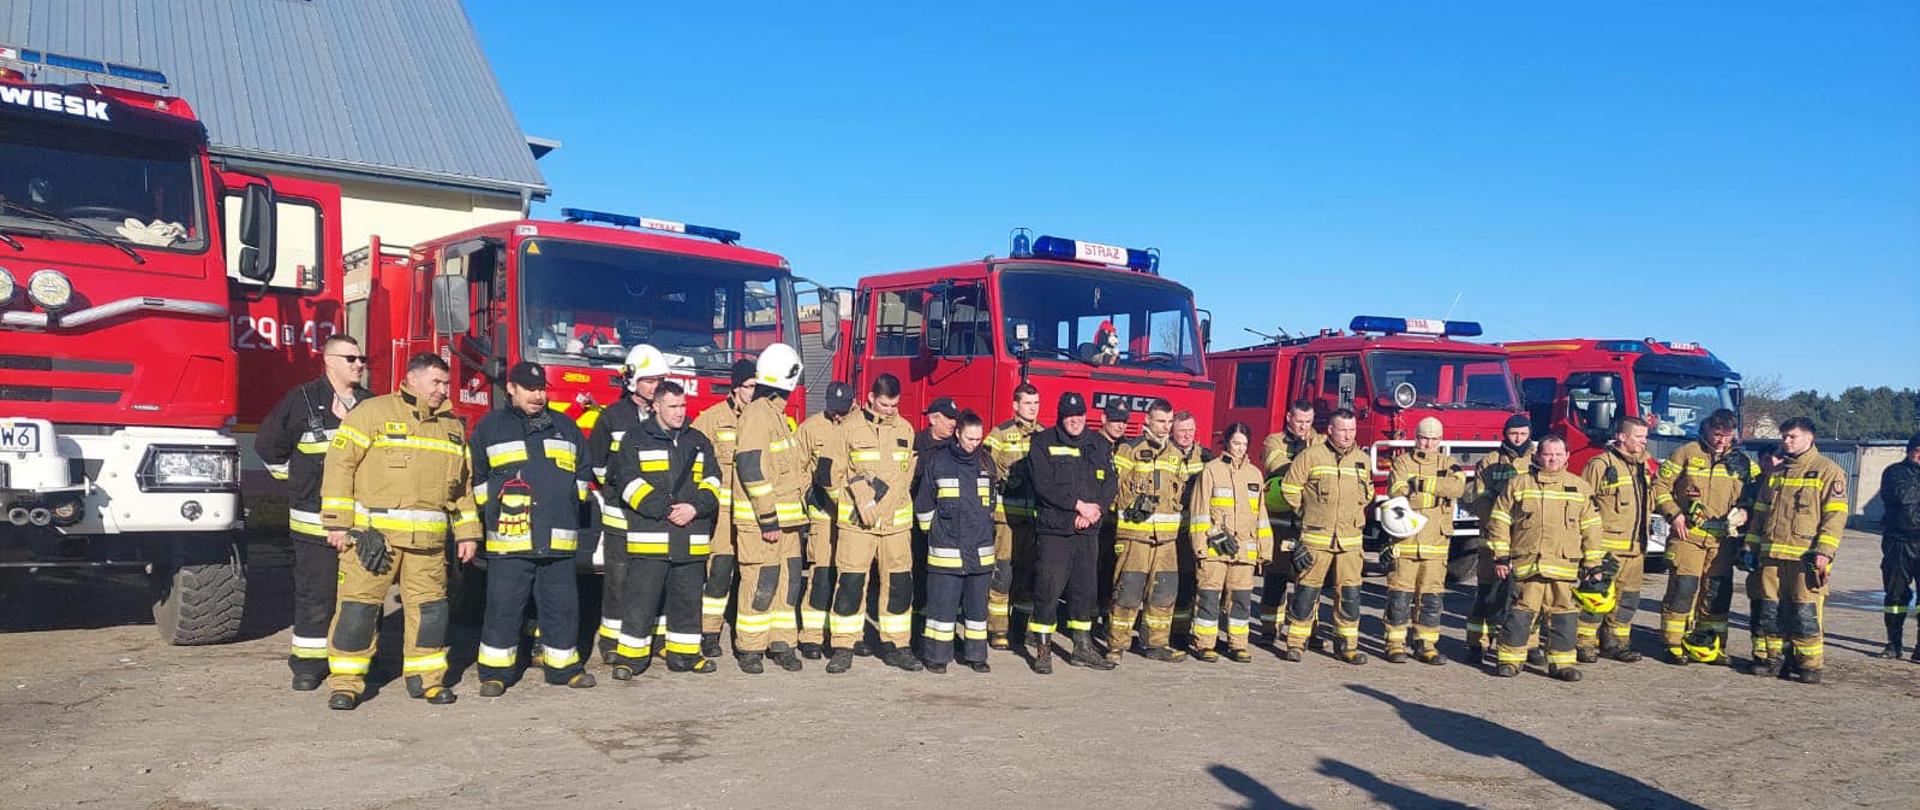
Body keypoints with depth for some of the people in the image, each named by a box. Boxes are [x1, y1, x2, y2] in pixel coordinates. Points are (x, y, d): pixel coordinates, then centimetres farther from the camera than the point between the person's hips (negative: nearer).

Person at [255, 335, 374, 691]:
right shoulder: (302, 401, -2)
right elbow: (268, 445, 7)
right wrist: (299, 482, 7)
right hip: (315, 520, -3)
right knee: (314, 594, 2)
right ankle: (309, 664, 12)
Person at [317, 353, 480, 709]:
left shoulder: (452, 426, 16)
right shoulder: (373, 412, -1)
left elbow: (462, 484, 20)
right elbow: (340, 463, -5)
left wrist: (467, 532, 14)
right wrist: (337, 522, -10)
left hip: (427, 540, 5)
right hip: (372, 533, -4)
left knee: (429, 607, 6)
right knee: (358, 606, -2)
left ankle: (426, 677, 18)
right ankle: (345, 680, 9)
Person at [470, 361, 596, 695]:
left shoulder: (565, 427, 15)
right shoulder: (490, 427, 7)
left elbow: (583, 471, 21)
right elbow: (475, 476, 10)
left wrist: (567, 505, 11)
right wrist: (495, 506, 3)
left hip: (558, 538, 3)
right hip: (508, 539, -3)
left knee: (562, 603, 7)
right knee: (504, 605, -1)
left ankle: (563, 666, 18)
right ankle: (495, 671, 10)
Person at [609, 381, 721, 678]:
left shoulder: (698, 441, 15)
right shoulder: (636, 440, 3)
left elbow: (712, 479, 10)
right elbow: (630, 482, -7)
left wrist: (696, 507, -10)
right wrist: (664, 510, -15)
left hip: (691, 540, 4)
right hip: (649, 537, -4)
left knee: (687, 597, 10)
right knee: (641, 598, -3)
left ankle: (684, 653, 20)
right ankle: (630, 655, 7)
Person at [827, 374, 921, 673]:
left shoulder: (905, 429, 11)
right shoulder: (850, 427, 0)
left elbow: (908, 474, 14)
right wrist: (860, 498, -9)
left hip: (896, 520, 3)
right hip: (857, 521, -3)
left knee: (899, 583, 6)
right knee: (850, 582, -4)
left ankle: (896, 645, 17)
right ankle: (843, 648, 6)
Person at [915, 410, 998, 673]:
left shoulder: (986, 463, 8)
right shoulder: (936, 462, -4)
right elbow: (923, 504, 3)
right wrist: (934, 531, 8)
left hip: (980, 550, 4)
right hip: (946, 550, -4)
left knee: (977, 604, 9)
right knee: (943, 604, -2)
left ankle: (975, 654, 19)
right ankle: (937, 655, 8)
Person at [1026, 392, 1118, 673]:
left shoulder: (1097, 446, 13)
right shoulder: (1043, 442, -2)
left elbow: (1110, 484, 7)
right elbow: (1044, 485, -12)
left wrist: (1092, 511, -10)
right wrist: (1079, 505, -14)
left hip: (1086, 532, 5)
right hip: (1053, 529, -5)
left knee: (1084, 590, 10)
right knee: (1048, 590, -4)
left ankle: (1083, 649, 20)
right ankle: (1043, 650, 4)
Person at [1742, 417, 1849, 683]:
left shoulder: (1828, 471, 1)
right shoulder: (1776, 473, 20)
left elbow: (1835, 515, -7)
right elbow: (1760, 512, 23)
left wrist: (1824, 551, -15)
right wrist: (1752, 546, 15)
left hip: (1805, 556, -6)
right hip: (1771, 554, 6)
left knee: (1806, 613, -7)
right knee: (1770, 611, 6)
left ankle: (1811, 664, 1)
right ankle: (1774, 659, 15)